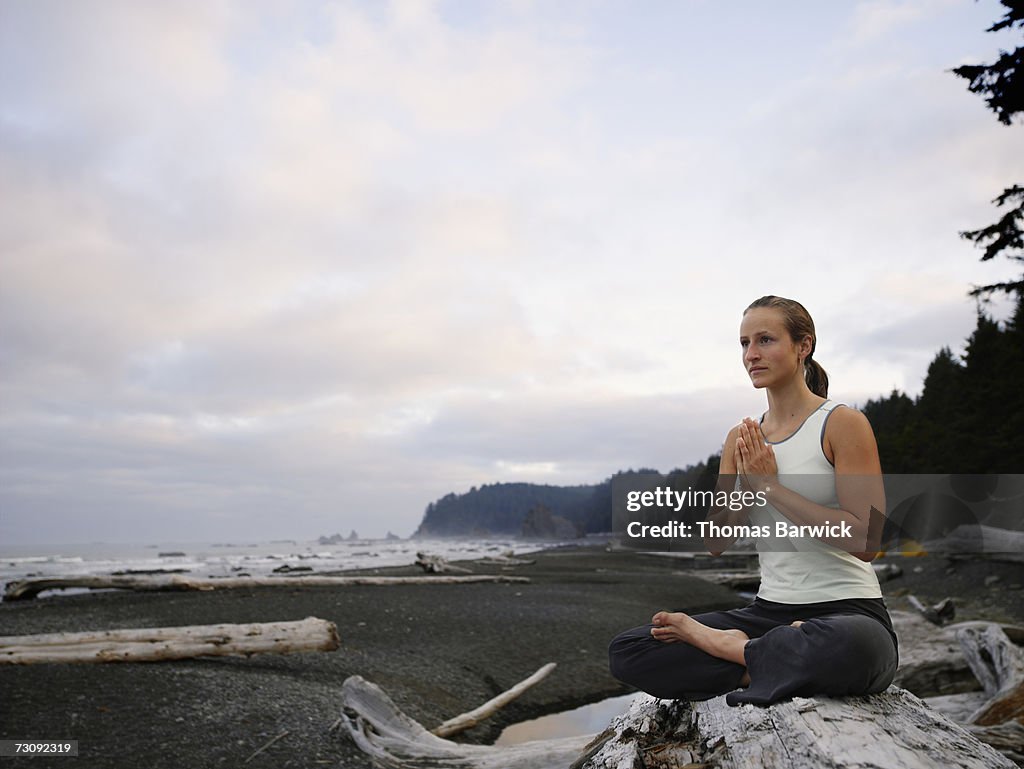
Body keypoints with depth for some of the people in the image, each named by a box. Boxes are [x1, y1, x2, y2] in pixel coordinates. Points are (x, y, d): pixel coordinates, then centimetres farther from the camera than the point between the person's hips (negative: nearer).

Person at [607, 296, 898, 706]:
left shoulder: (842, 423, -6)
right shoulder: (741, 439, 10)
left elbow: (866, 541, -16)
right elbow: (716, 542, 7)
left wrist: (771, 485, -15)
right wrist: (747, 486, -11)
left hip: (846, 610, -4)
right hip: (769, 609, 5)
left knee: (853, 646, -43)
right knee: (624, 651, -9)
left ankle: (723, 645, -16)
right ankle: (771, 659, -10)